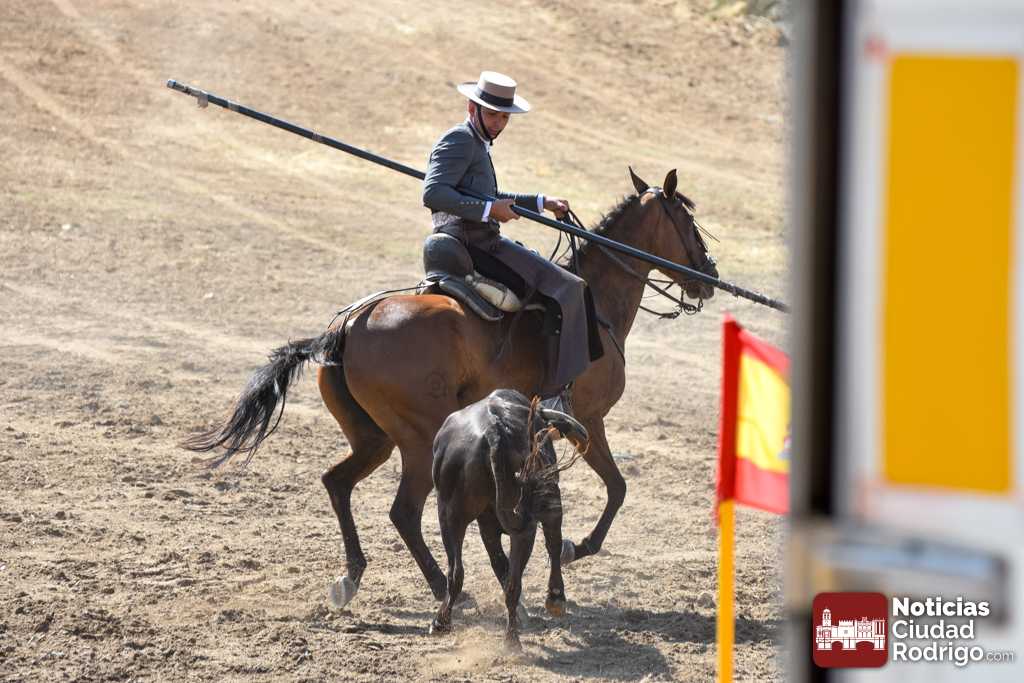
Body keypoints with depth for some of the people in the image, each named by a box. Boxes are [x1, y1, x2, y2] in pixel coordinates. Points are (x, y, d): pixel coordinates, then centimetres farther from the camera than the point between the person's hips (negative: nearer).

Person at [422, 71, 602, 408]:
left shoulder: (477, 143, 22)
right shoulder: (459, 140, -11)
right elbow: (433, 193, -23)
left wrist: (541, 202, 30)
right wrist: (489, 210, -23)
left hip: (482, 244, 11)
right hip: (473, 249, -11)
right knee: (566, 289, -17)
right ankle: (554, 390, -20)